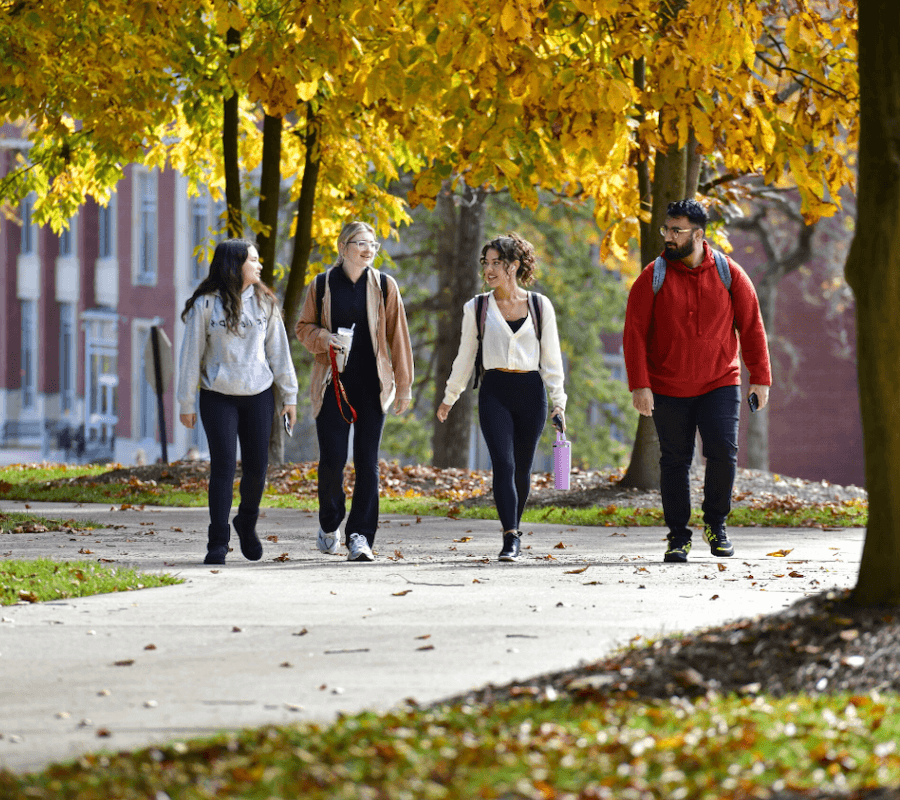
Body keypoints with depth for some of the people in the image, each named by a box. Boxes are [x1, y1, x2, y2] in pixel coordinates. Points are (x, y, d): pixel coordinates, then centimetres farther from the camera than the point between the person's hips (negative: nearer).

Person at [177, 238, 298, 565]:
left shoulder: (264, 303, 6)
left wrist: (289, 396, 7)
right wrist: (186, 404, -3)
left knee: (257, 466, 5)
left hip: (258, 396, 3)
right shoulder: (205, 305, -4)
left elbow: (279, 351, 10)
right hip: (218, 397, -3)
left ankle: (247, 523, 32)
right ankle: (218, 543, -5)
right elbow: (191, 355, -2)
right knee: (223, 467, -8)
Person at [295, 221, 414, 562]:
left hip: (371, 384, 0)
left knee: (367, 461, -4)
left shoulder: (384, 286, 4)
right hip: (333, 383, 0)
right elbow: (304, 327, 11)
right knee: (331, 459, -5)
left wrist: (403, 386, 4)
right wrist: (324, 338, -11)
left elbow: (398, 338, 6)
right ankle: (330, 524, 19)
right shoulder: (322, 286, 4)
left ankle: (360, 537, -1)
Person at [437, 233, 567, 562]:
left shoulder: (540, 306, 6)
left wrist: (558, 401, 1)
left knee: (522, 468, 6)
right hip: (495, 390, -1)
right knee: (503, 464, -15)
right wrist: (449, 397, 20)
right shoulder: (477, 307, 7)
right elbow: (465, 356, 16)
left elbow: (551, 357, 7)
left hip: (531, 390, 1)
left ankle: (514, 528, 26)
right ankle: (510, 539, -21)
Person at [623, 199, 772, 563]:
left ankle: (715, 523, 9)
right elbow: (635, 334, -5)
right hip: (668, 389, 0)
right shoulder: (652, 278, -4)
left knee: (723, 452, -12)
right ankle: (678, 536, 14)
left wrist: (760, 378, 0)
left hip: (720, 384, 0)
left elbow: (751, 326, 4)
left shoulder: (729, 274, -1)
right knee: (675, 461, 4)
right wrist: (639, 385, -13)